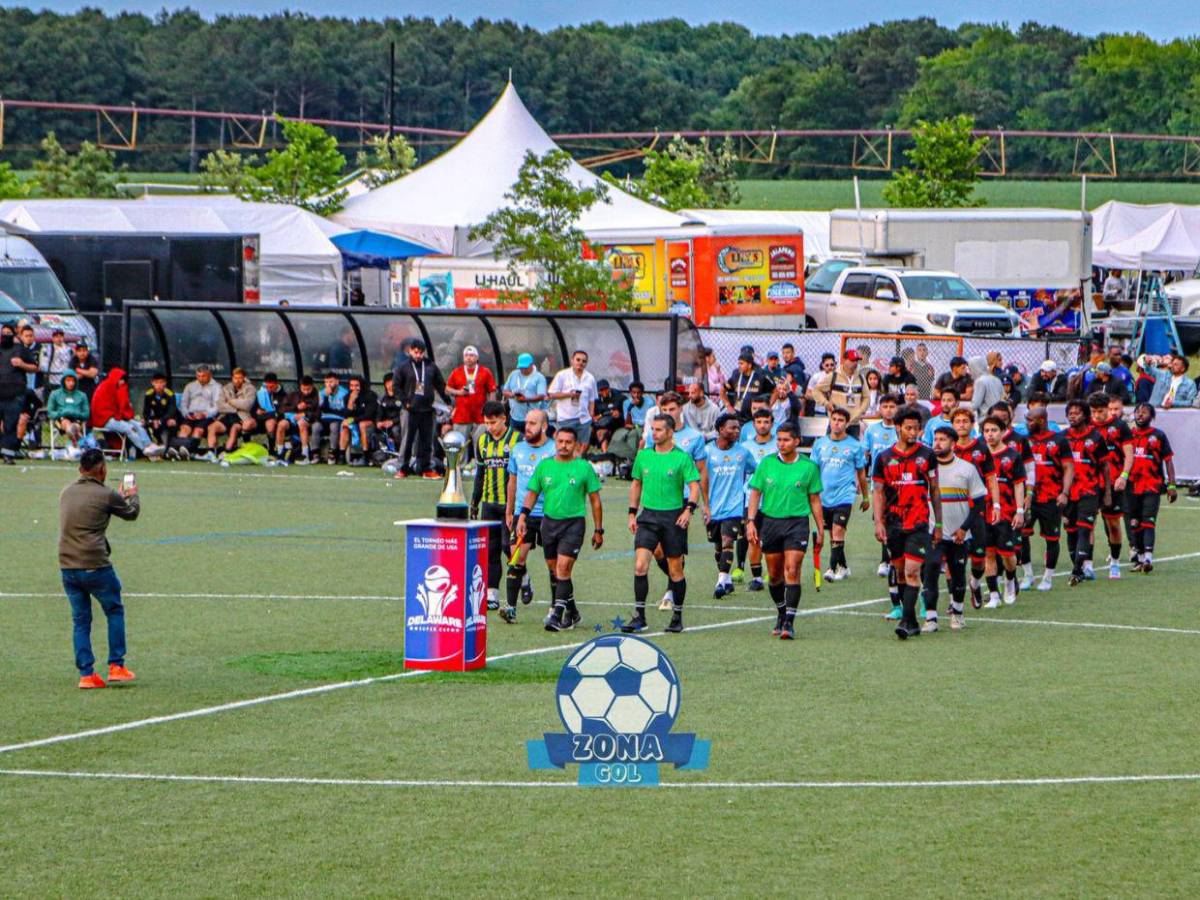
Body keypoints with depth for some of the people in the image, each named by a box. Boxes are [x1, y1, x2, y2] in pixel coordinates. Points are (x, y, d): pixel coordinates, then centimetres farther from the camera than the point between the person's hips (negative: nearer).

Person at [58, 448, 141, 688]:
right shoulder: (106, 495, -8)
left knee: (80, 620, 10)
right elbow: (131, 513, 9)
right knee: (115, 611, 13)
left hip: (67, 566, 5)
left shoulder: (66, 493, 9)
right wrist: (132, 496, 32)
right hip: (95, 566, -5)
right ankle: (116, 666, 11)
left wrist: (120, 497, 39)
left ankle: (86, 674, 6)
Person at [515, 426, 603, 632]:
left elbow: (595, 501, 4)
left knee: (563, 567, -16)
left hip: (574, 522, -4)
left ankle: (558, 615, -18)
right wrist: (522, 517, 1)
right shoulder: (544, 466, 6)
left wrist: (598, 530, 4)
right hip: (549, 521, 4)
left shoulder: (584, 468, -1)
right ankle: (572, 613, 24)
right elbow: (532, 493, 14)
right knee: (556, 571, 9)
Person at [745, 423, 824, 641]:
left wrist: (820, 529, 7)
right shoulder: (767, 463, 4)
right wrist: (751, 521, -3)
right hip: (770, 522, 3)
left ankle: (789, 622, -14)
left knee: (792, 571, -14)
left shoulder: (808, 467, 1)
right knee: (774, 574, 10)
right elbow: (755, 493, 7)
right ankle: (781, 613, 31)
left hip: (797, 522, -2)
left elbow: (814, 500, 8)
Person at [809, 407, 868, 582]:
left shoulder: (855, 446, 0)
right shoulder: (820, 443, 7)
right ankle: (843, 567, 25)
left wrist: (865, 498, 16)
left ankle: (833, 568, -19)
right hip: (824, 497, 4)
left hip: (844, 497, -4)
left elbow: (861, 474, 9)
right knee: (832, 534, 11)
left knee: (838, 531, -16)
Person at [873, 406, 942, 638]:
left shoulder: (926, 455, 3)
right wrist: (878, 523, -2)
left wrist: (938, 524, 7)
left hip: (919, 523, -3)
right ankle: (911, 621, 17)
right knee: (899, 572, 8)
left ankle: (907, 621, -17)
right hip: (893, 524, 3)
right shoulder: (884, 458, 5)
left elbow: (935, 491, 8)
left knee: (912, 572, -13)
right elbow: (879, 492, 8)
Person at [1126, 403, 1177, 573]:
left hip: (1152, 487, -4)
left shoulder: (1158, 436, 3)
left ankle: (1148, 558, -22)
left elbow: (1168, 461, 4)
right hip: (1131, 487, 4)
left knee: (1148, 521, -14)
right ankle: (1139, 557, 17)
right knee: (1133, 524, 6)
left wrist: (1171, 485, -3)